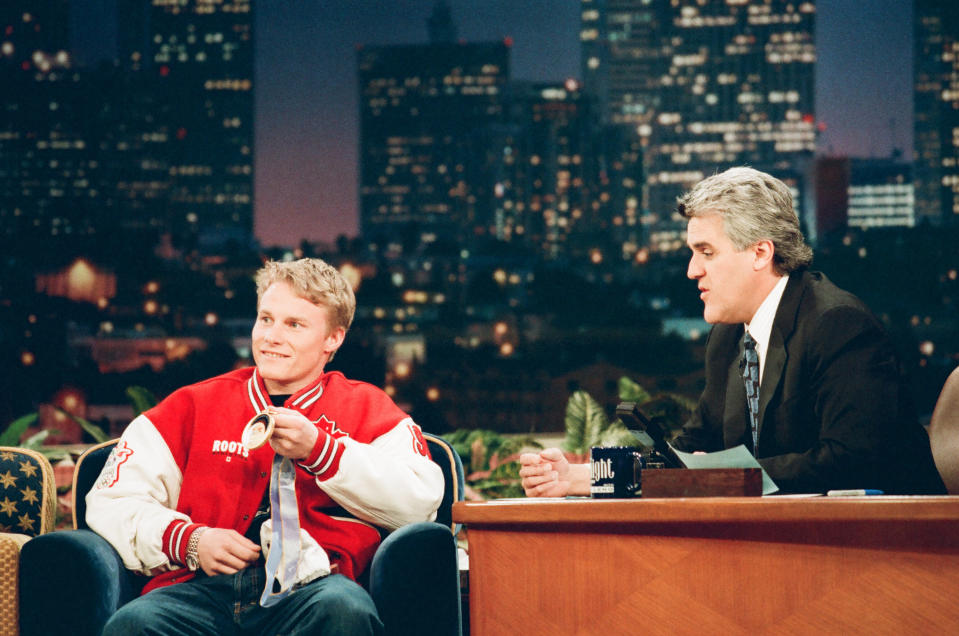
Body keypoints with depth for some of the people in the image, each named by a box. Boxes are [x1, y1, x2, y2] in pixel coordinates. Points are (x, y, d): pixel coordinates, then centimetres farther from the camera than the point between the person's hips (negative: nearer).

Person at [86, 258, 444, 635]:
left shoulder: (366, 408, 21)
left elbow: (421, 502, 2)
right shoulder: (193, 405, 25)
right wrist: (190, 540, -3)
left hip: (309, 585, -1)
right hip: (203, 585, 1)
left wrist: (317, 449, -6)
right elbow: (112, 502, 16)